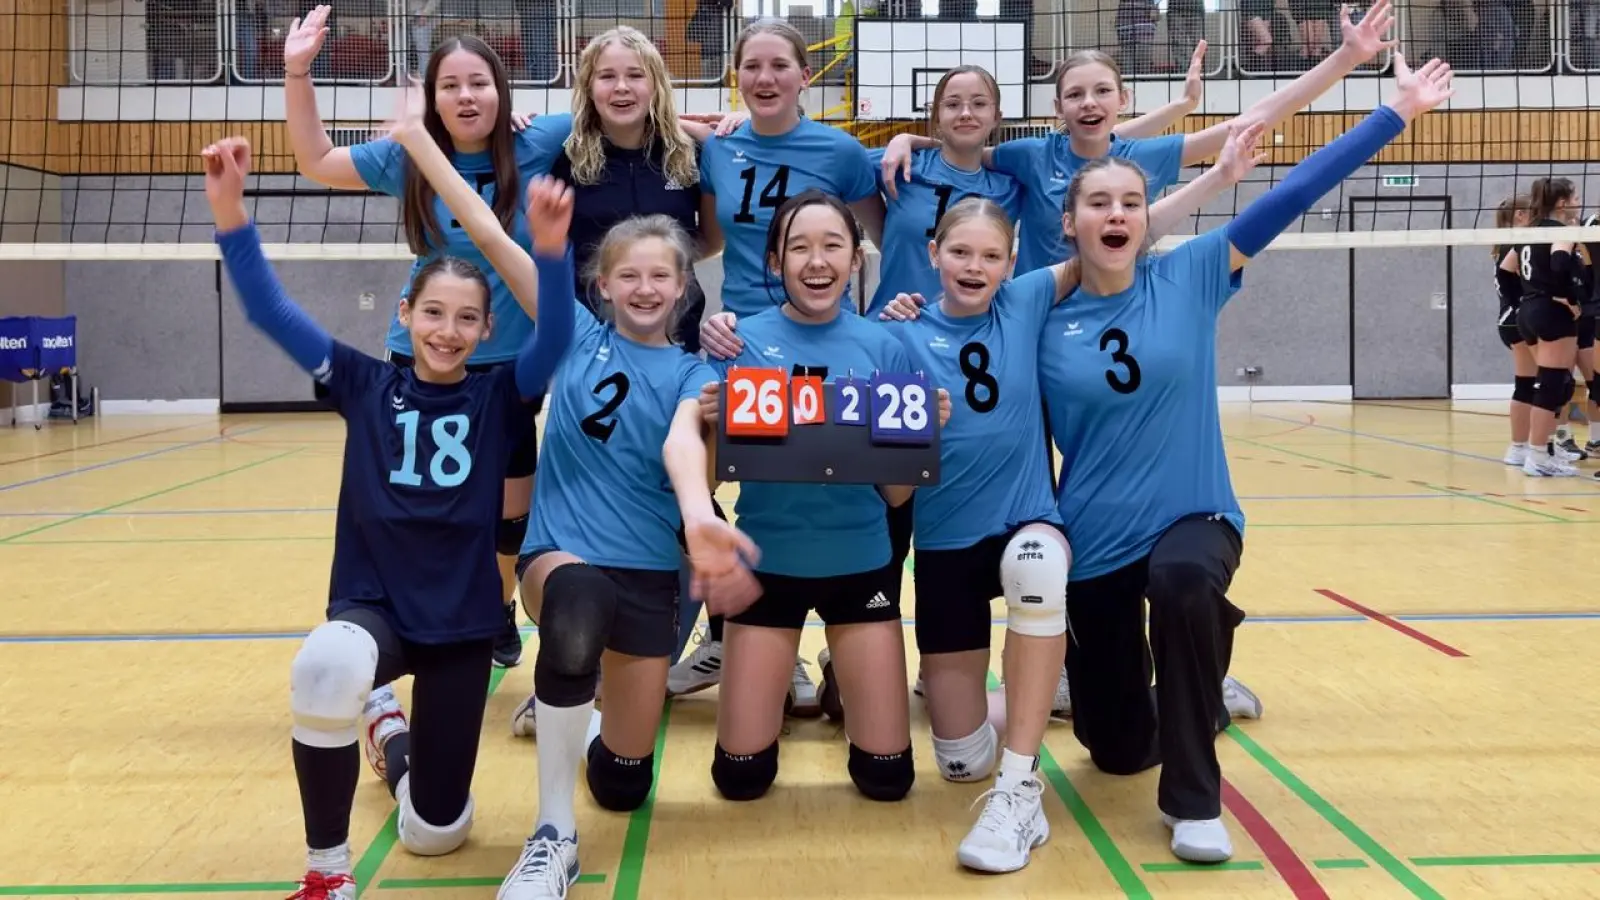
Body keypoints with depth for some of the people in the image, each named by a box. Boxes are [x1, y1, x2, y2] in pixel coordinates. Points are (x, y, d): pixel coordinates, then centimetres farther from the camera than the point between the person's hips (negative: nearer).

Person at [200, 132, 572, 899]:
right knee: (325, 667, -40)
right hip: (373, 604, -1)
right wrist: (230, 211, -24)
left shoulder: (500, 397, -2)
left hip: (463, 619, 1)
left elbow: (557, 335, -21)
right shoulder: (366, 386, -1)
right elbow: (270, 311, -10)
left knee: (434, 831, 6)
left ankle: (400, 748, 45)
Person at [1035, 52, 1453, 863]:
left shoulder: (1189, 277, -4)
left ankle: (1192, 799, -20)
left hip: (1194, 518, -1)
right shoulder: (1044, 323, -4)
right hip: (1093, 540, 1)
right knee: (1118, 750, 8)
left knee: (1183, 579, -40)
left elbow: (1292, 193, -8)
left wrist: (1397, 110, -10)